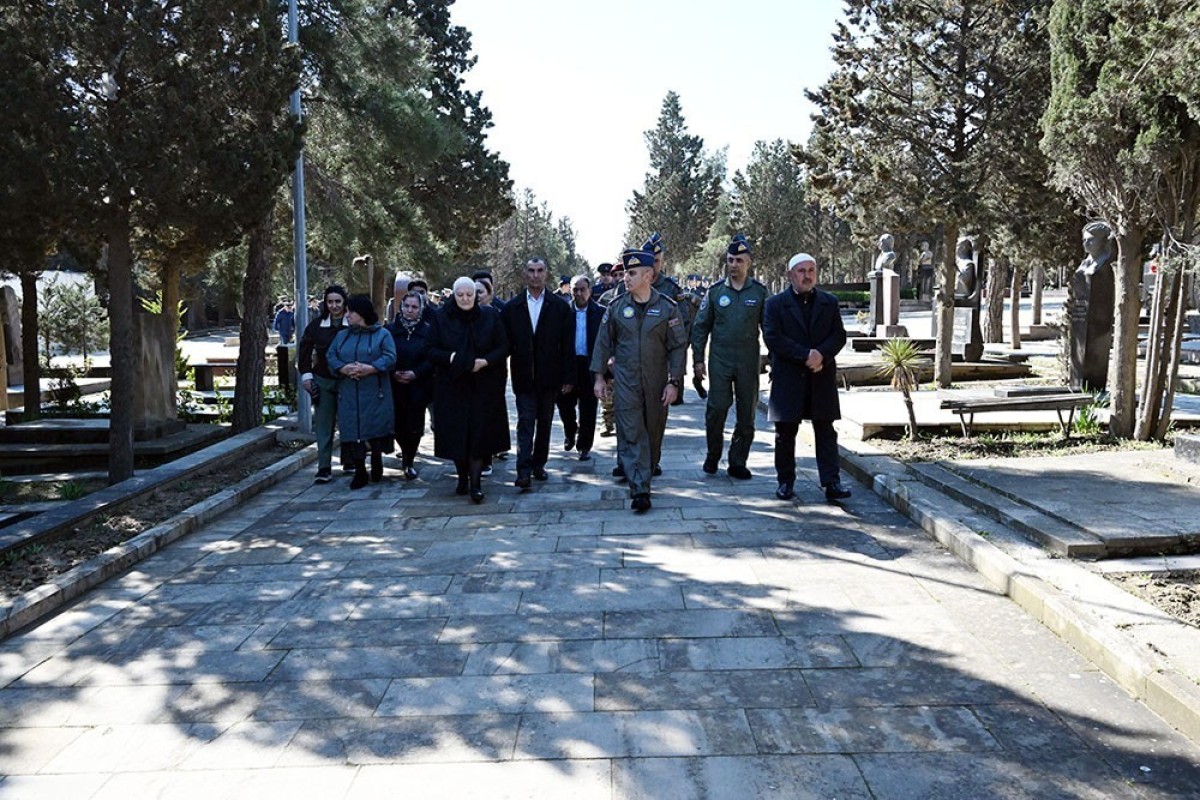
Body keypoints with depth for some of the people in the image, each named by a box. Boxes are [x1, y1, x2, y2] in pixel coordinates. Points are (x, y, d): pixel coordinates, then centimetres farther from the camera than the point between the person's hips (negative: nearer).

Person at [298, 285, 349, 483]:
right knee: (323, 426, 2)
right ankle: (324, 468, 5)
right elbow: (305, 349, 8)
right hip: (323, 381, 2)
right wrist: (306, 375, 2)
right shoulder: (317, 325, 1)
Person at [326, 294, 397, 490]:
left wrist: (370, 368, -21)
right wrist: (343, 368, -13)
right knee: (352, 430, -1)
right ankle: (359, 472, 9)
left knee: (375, 428, -2)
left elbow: (390, 357, -8)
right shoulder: (342, 335, 17)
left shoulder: (382, 334, 4)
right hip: (348, 395, 3)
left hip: (375, 394, -3)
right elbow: (331, 356, 7)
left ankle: (377, 463, 22)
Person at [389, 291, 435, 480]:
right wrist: (393, 373, -9)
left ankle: (409, 462, 10)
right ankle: (406, 453, 31)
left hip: (418, 386, -1)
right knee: (398, 424, 2)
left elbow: (433, 358, -3)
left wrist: (415, 373, -13)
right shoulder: (392, 329, 5)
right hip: (395, 385, 1)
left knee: (414, 425, -4)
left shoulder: (427, 330, 0)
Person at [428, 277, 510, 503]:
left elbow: (503, 347, 1)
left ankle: (475, 482, -1)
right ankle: (463, 476, 20)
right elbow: (432, 350, 1)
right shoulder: (441, 318, 2)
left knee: (479, 433, -4)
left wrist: (485, 361, -17)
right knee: (456, 432, 2)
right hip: (452, 386, 1)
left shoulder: (491, 316, 2)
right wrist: (451, 357, -19)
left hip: (483, 387, -1)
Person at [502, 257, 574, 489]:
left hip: (549, 377, 1)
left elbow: (567, 345, 1)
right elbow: (506, 343, 5)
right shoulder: (512, 307, 5)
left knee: (545, 423, 10)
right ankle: (524, 471, -10)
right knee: (525, 422, -6)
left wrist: (567, 378, -2)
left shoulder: (560, 306, 3)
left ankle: (539, 464, 22)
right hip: (524, 377, -1)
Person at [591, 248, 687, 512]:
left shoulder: (667, 307, -3)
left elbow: (678, 346, -1)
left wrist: (674, 382, -7)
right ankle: (640, 490, -8)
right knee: (632, 433, -7)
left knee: (653, 432, 11)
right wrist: (599, 376, 5)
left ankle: (629, 467, 33)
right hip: (625, 381, 0)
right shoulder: (616, 307, 1)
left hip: (656, 383, 1)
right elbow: (603, 342, 9)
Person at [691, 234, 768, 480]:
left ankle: (738, 462, 17)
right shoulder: (715, 291, 4)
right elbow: (700, 326, 7)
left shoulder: (759, 291, 3)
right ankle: (713, 455, 17)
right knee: (716, 409, -5)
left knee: (747, 414, 5)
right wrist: (698, 359, 2)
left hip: (749, 362, 1)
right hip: (720, 360, -1)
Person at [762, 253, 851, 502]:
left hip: (822, 377, 2)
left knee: (826, 432, 1)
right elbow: (772, 338, -10)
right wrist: (805, 355, -17)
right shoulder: (775, 303, 1)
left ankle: (832, 483, 2)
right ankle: (786, 482, 16)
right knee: (785, 433, 6)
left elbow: (839, 336, 4)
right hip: (788, 378, -2)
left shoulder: (829, 302, 10)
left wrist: (821, 354, -16)